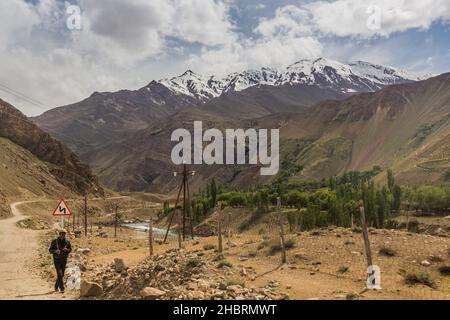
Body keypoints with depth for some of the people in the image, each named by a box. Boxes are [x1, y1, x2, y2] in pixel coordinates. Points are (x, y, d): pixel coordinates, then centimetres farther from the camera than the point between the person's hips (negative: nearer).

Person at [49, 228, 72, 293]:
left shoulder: (67, 242, -1)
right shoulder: (55, 241, -8)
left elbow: (70, 249, 8)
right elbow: (50, 250, -4)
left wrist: (66, 250, -15)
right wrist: (55, 251, -25)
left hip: (64, 260, 3)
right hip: (57, 260, -3)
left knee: (62, 274, 11)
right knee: (59, 274, -15)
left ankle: (56, 286, 33)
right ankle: (62, 288, -14)